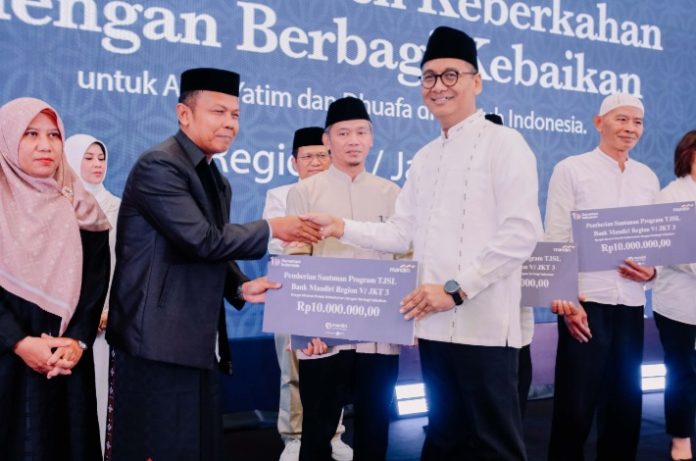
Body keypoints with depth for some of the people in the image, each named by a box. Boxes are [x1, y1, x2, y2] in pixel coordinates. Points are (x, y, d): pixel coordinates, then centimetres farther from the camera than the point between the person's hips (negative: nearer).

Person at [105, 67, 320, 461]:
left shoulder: (216, 180, 16)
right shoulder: (158, 165, -14)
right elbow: (203, 240, -23)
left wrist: (241, 288, 0)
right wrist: (271, 229, -12)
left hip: (199, 341, 9)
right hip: (157, 340, -9)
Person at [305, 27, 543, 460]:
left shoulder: (503, 143, -5)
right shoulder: (425, 158, 17)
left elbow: (521, 233, -15)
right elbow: (402, 233, 15)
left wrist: (455, 288, -18)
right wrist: (343, 228, 3)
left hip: (483, 324, -7)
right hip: (435, 323, 7)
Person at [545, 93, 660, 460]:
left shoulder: (648, 178, 13)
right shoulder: (571, 169, -2)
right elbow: (555, 241, -6)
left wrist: (651, 270, -6)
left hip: (631, 304, 5)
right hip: (585, 301, -5)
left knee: (625, 403, 12)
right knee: (574, 406, -1)